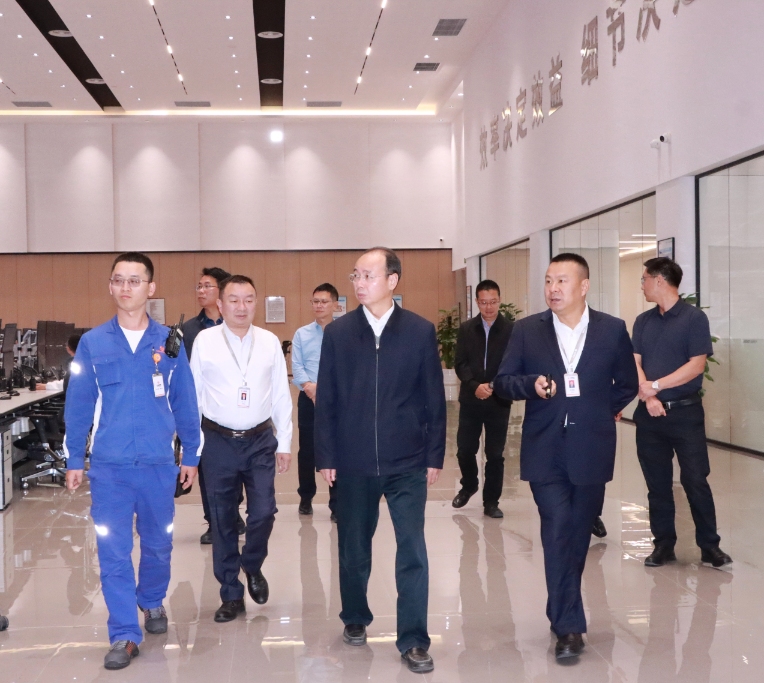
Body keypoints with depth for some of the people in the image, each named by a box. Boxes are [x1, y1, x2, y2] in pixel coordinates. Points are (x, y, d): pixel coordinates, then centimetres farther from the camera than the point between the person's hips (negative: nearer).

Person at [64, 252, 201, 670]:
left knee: (158, 544, 15)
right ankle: (124, 635, 10)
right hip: (108, 466, 0)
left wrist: (191, 456, 6)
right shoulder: (92, 343, -1)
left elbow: (184, 402, 4)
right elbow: (78, 405, 3)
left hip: (158, 464, 1)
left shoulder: (169, 341, -1)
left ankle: (153, 602, 40)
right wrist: (73, 461, 3)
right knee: (113, 551, 0)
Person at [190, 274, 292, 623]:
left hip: (261, 440, 1)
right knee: (223, 520, 7)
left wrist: (284, 442, 5)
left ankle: (252, 566, 28)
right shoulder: (204, 341, -4)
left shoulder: (270, 342, 1)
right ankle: (231, 594, 23)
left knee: (263, 512, -5)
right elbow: (193, 394, 1)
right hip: (218, 441, -1)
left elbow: (281, 395, 5)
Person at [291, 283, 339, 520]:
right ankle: (306, 498, 29)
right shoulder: (301, 334, 7)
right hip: (308, 399, 2)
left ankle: (337, 504, 11)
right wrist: (308, 385, -20)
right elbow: (296, 366, -1)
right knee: (307, 450, 11)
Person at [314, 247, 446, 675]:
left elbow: (434, 398, 0)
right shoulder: (338, 332, 0)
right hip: (353, 462, 1)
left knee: (413, 551, -1)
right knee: (353, 548, 14)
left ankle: (413, 640, 10)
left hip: (407, 463, -1)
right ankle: (355, 619, 36)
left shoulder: (421, 331, -2)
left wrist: (435, 456, -1)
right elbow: (326, 399, 2)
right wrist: (326, 456, -1)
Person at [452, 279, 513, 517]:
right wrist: (475, 386, -18)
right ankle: (469, 486, 35)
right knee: (465, 449, 8)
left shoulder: (512, 330, -2)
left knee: (495, 454, 4)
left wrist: (495, 387, -20)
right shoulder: (466, 329, 4)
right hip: (470, 399, 2)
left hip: (499, 401, -2)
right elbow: (460, 364, -1)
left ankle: (491, 502, 16)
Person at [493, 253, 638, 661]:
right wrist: (532, 384, -17)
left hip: (591, 449, 1)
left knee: (578, 534, 11)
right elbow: (502, 382, 2)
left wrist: (599, 412, 3)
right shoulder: (527, 330, 1)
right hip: (545, 449, -1)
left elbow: (628, 384, 11)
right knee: (558, 532, -9)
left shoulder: (613, 329, 1)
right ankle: (569, 625, -2)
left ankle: (561, 612, 30)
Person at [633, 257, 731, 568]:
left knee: (696, 480, -1)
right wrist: (648, 397, -15)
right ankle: (663, 543, 17)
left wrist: (656, 385, -14)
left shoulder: (694, 317, -5)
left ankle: (709, 545, 10)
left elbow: (697, 365, -13)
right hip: (650, 413, 4)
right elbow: (634, 362, 1)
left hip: (686, 412, -4)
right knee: (657, 482, 8)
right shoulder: (643, 321, 9)